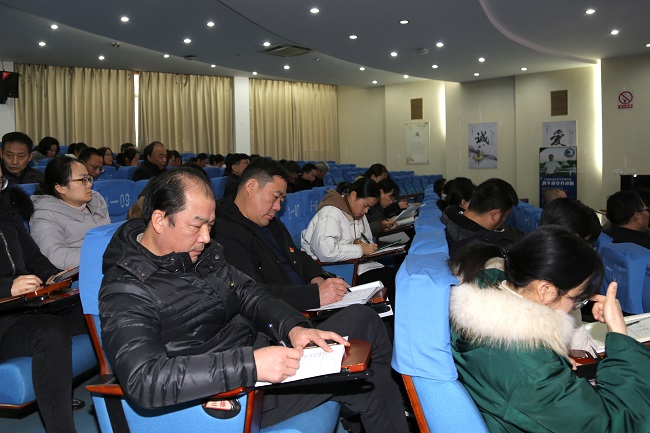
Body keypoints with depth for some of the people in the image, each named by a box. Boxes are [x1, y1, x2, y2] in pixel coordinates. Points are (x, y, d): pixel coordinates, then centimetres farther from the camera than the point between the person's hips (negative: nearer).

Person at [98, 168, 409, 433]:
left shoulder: (202, 252, 4)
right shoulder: (126, 289, -20)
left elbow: (247, 293, 9)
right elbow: (142, 380, -32)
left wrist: (293, 326, -12)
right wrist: (250, 365, -38)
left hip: (260, 354, 8)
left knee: (363, 318, 2)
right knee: (369, 386, -11)